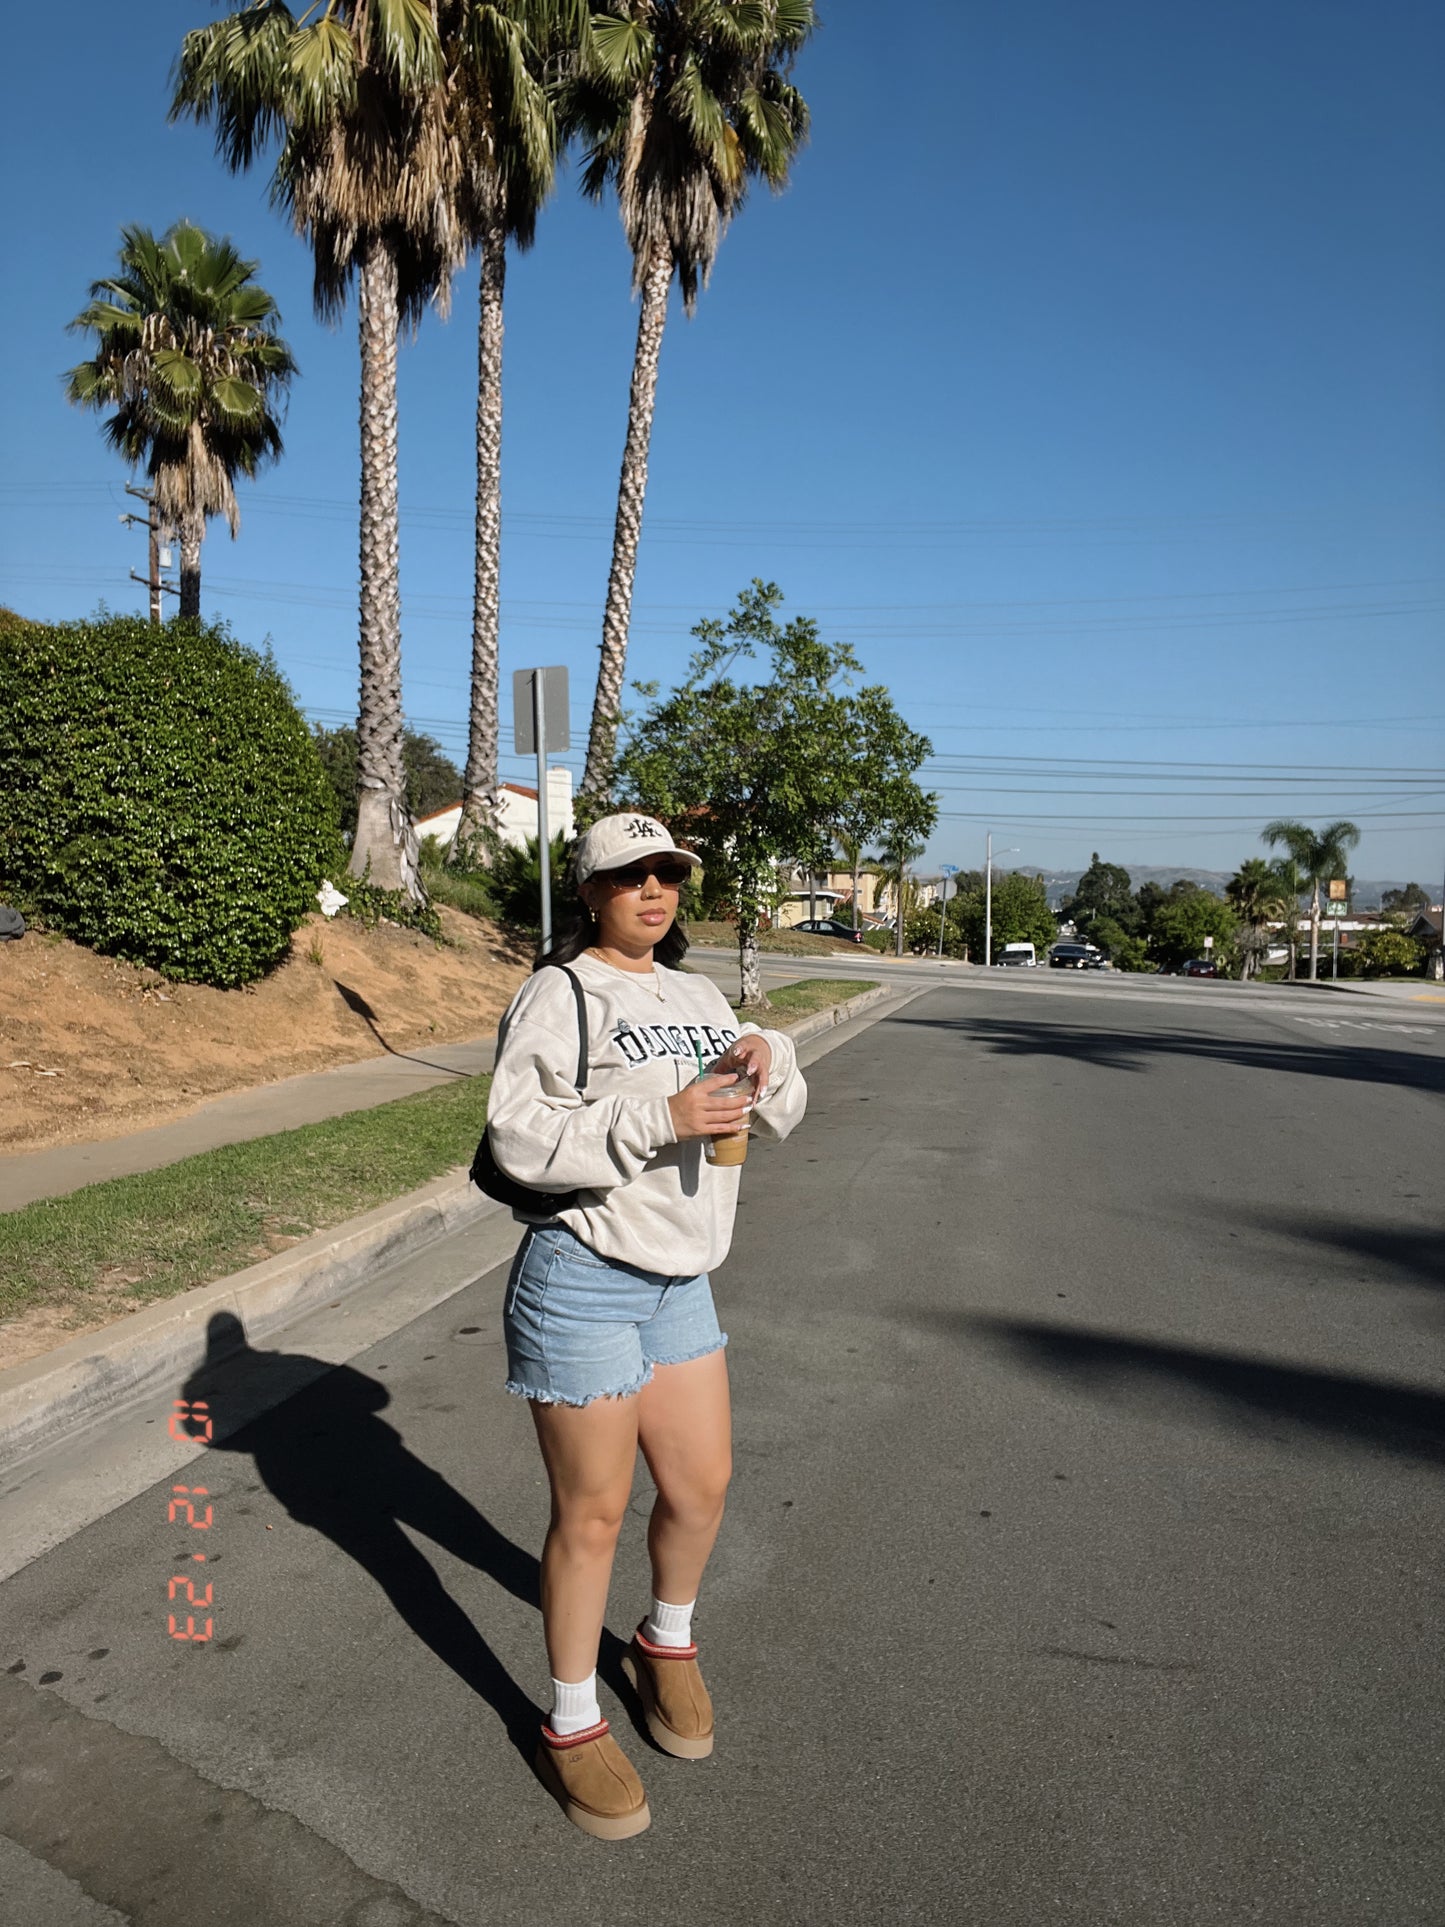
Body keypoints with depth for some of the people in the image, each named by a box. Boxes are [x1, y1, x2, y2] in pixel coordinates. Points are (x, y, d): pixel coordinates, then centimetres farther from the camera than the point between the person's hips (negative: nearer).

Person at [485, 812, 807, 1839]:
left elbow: (775, 1118, 13)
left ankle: (667, 1645, 45)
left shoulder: (698, 995, 11)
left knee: (703, 1483, 16)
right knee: (593, 1513, 5)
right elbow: (519, 1135, -21)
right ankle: (572, 1727, 27)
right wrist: (659, 1118, -28)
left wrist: (768, 1064, -9)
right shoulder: (559, 994, -11)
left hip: (678, 1281, 7)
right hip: (582, 1282, -7)